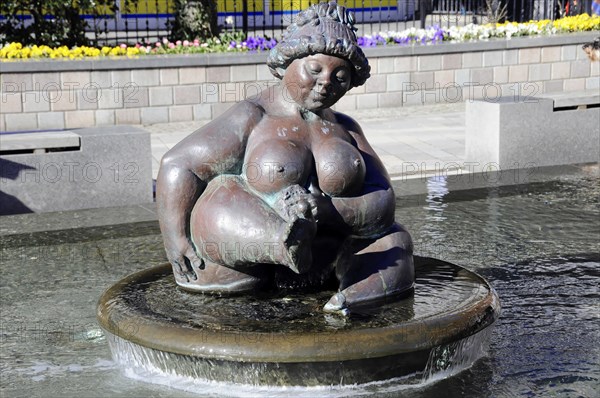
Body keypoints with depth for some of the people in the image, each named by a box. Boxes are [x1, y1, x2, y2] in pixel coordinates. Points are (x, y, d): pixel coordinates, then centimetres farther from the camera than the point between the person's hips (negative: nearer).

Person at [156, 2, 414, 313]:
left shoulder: (345, 129, 13)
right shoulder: (252, 118, 2)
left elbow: (383, 204, 0)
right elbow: (178, 165, -4)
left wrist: (328, 210, -21)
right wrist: (175, 240, -16)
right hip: (246, 262, -4)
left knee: (394, 238, -11)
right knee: (218, 200, -27)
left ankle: (359, 294, -44)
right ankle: (286, 242, -57)